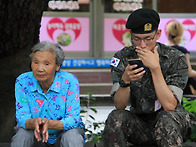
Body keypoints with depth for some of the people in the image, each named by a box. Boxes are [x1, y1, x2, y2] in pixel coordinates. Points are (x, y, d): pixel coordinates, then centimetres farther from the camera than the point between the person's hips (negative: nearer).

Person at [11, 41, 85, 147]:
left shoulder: (69, 81, -19)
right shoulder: (23, 82, -14)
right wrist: (34, 123, -40)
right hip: (36, 137, 1)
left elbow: (73, 119, -21)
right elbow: (22, 117, -15)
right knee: (22, 135, -29)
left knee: (72, 138, -33)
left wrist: (49, 124, -42)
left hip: (64, 131, -1)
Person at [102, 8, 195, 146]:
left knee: (167, 118, -35)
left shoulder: (175, 58, -10)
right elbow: (119, 105, -9)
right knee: (116, 117, -27)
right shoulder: (122, 58, -3)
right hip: (139, 123, 3)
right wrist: (125, 80, -28)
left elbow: (169, 105, -21)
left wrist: (155, 68, -25)